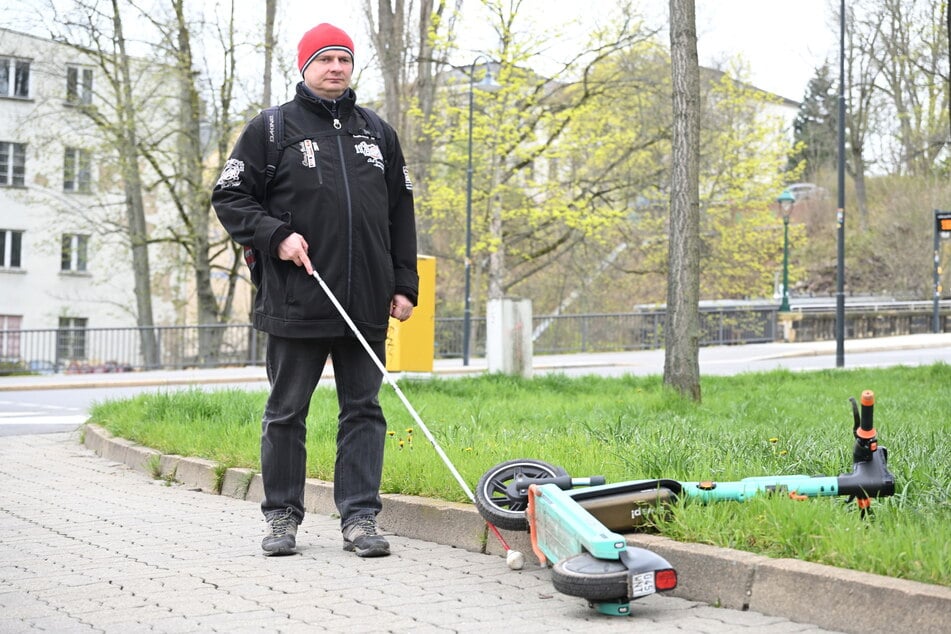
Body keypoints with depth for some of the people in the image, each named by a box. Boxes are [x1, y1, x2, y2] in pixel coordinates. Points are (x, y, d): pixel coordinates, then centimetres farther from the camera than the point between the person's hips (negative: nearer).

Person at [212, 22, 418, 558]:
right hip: (297, 305, -3)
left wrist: (404, 285, 10)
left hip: (367, 307, 3)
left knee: (364, 410, 3)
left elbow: (401, 214, 16)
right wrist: (275, 235, -12)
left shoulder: (378, 133, 15)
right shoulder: (272, 129, 5)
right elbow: (229, 197, 4)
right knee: (286, 412, 5)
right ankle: (283, 515, 16)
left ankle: (360, 516, 8)